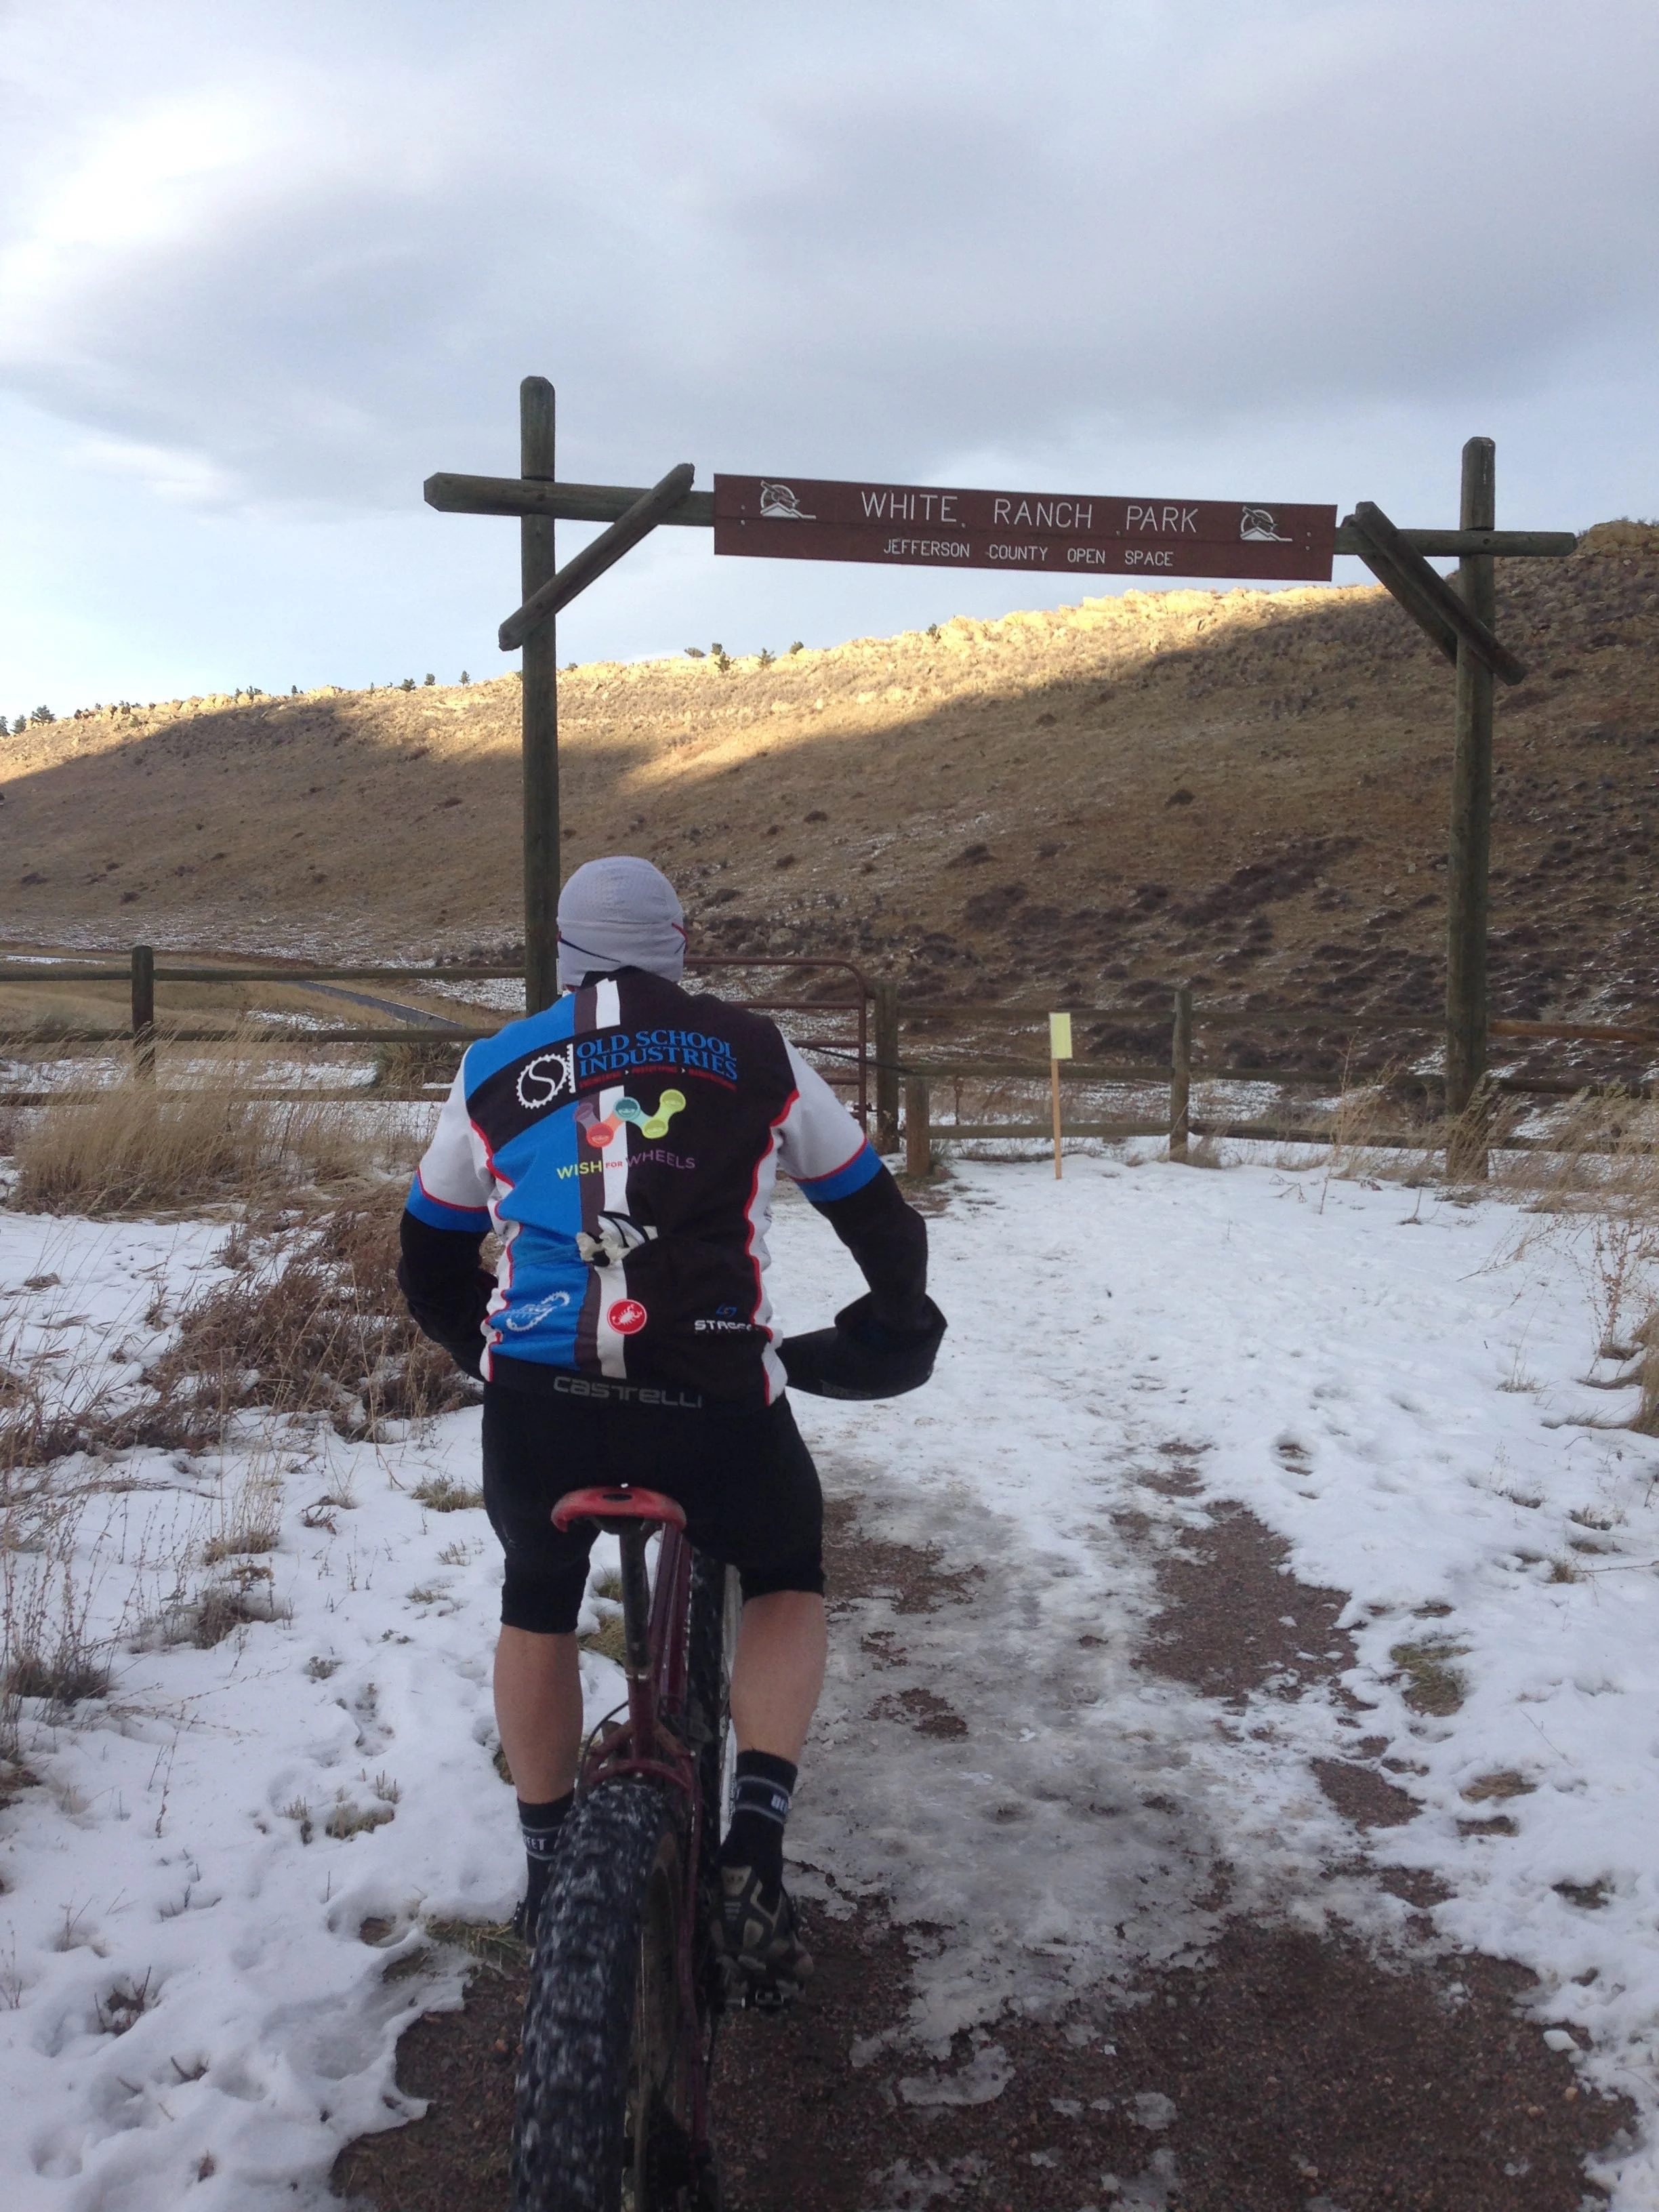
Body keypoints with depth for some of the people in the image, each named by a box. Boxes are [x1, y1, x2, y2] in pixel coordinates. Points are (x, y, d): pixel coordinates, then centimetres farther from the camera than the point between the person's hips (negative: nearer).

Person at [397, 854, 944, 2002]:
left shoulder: (495, 1069, 17)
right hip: (713, 1409, -1)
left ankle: (548, 1874, 38)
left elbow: (429, 1267, 27)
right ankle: (756, 1845, 13)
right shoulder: (756, 1056, 11)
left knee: (538, 1604, 33)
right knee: (789, 1578, 29)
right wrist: (895, 1331, 38)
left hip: (537, 1405, 2)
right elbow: (884, 1222, 19)